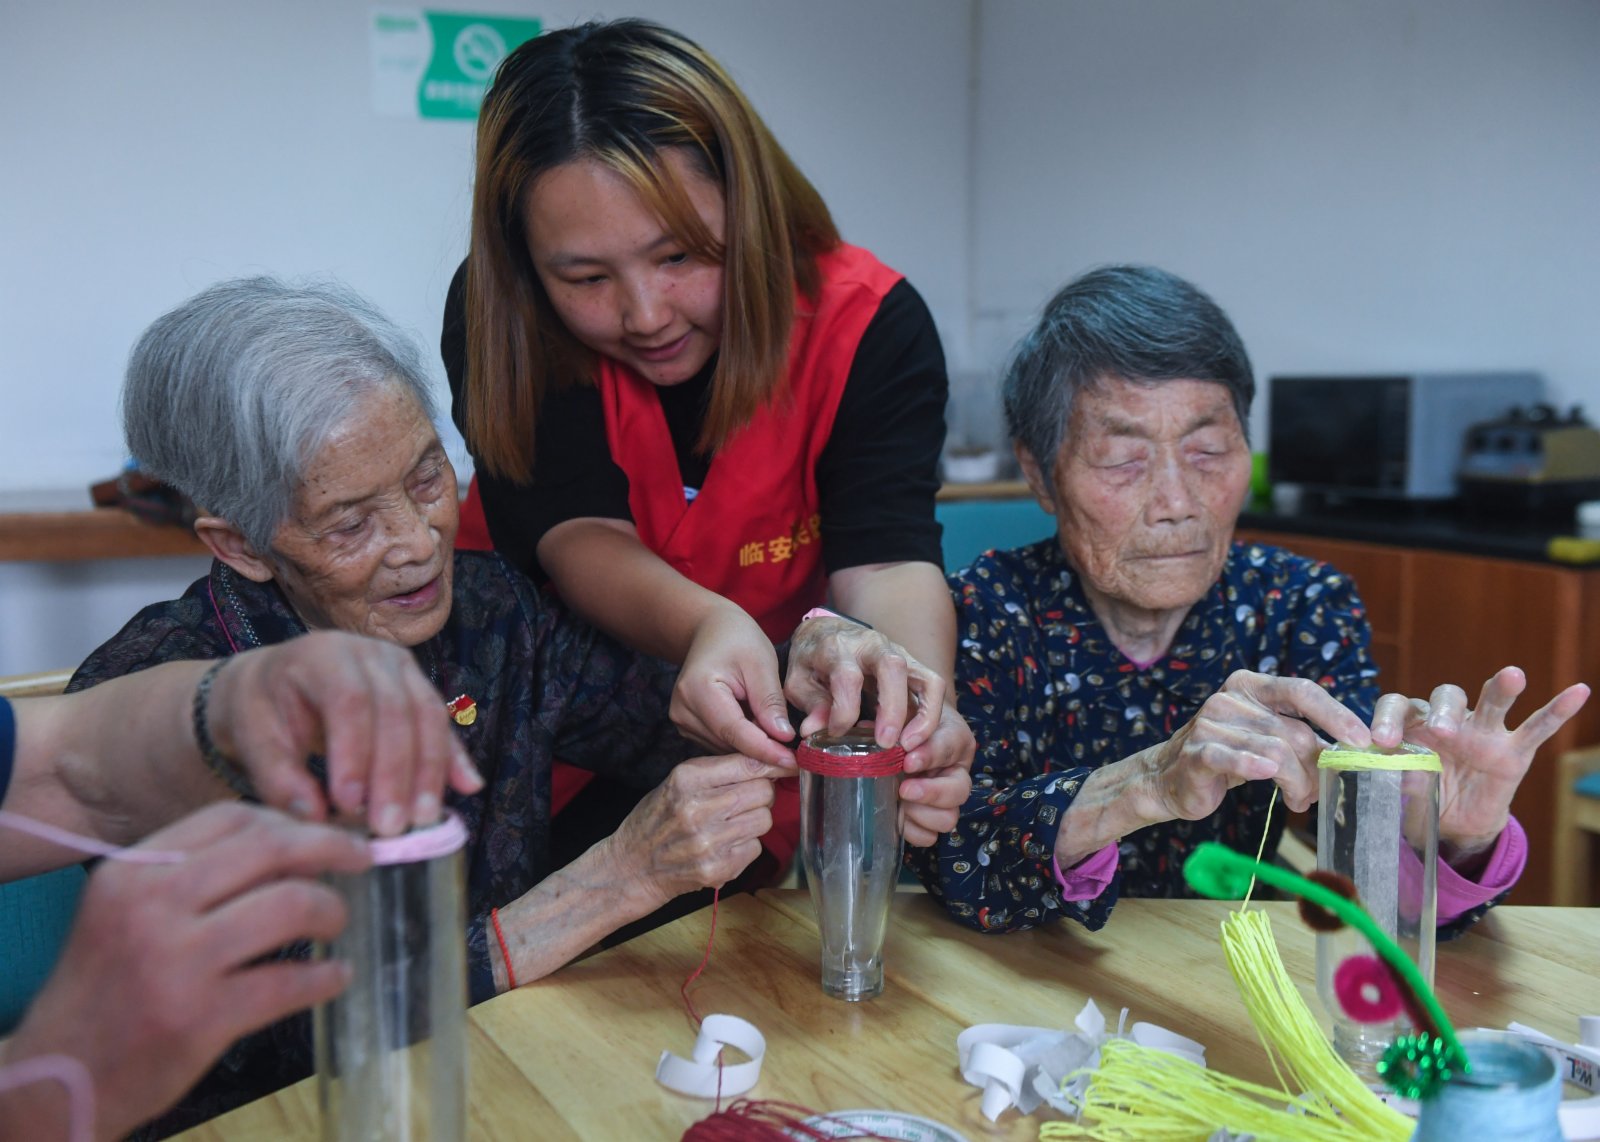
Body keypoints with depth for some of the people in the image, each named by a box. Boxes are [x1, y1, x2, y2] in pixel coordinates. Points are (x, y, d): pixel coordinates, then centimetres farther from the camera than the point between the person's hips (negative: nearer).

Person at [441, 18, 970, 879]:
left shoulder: (868, 323, -17)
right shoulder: (498, 317, -16)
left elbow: (886, 555, -26)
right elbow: (574, 530, -24)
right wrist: (703, 625, -46)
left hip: (776, 720, 1)